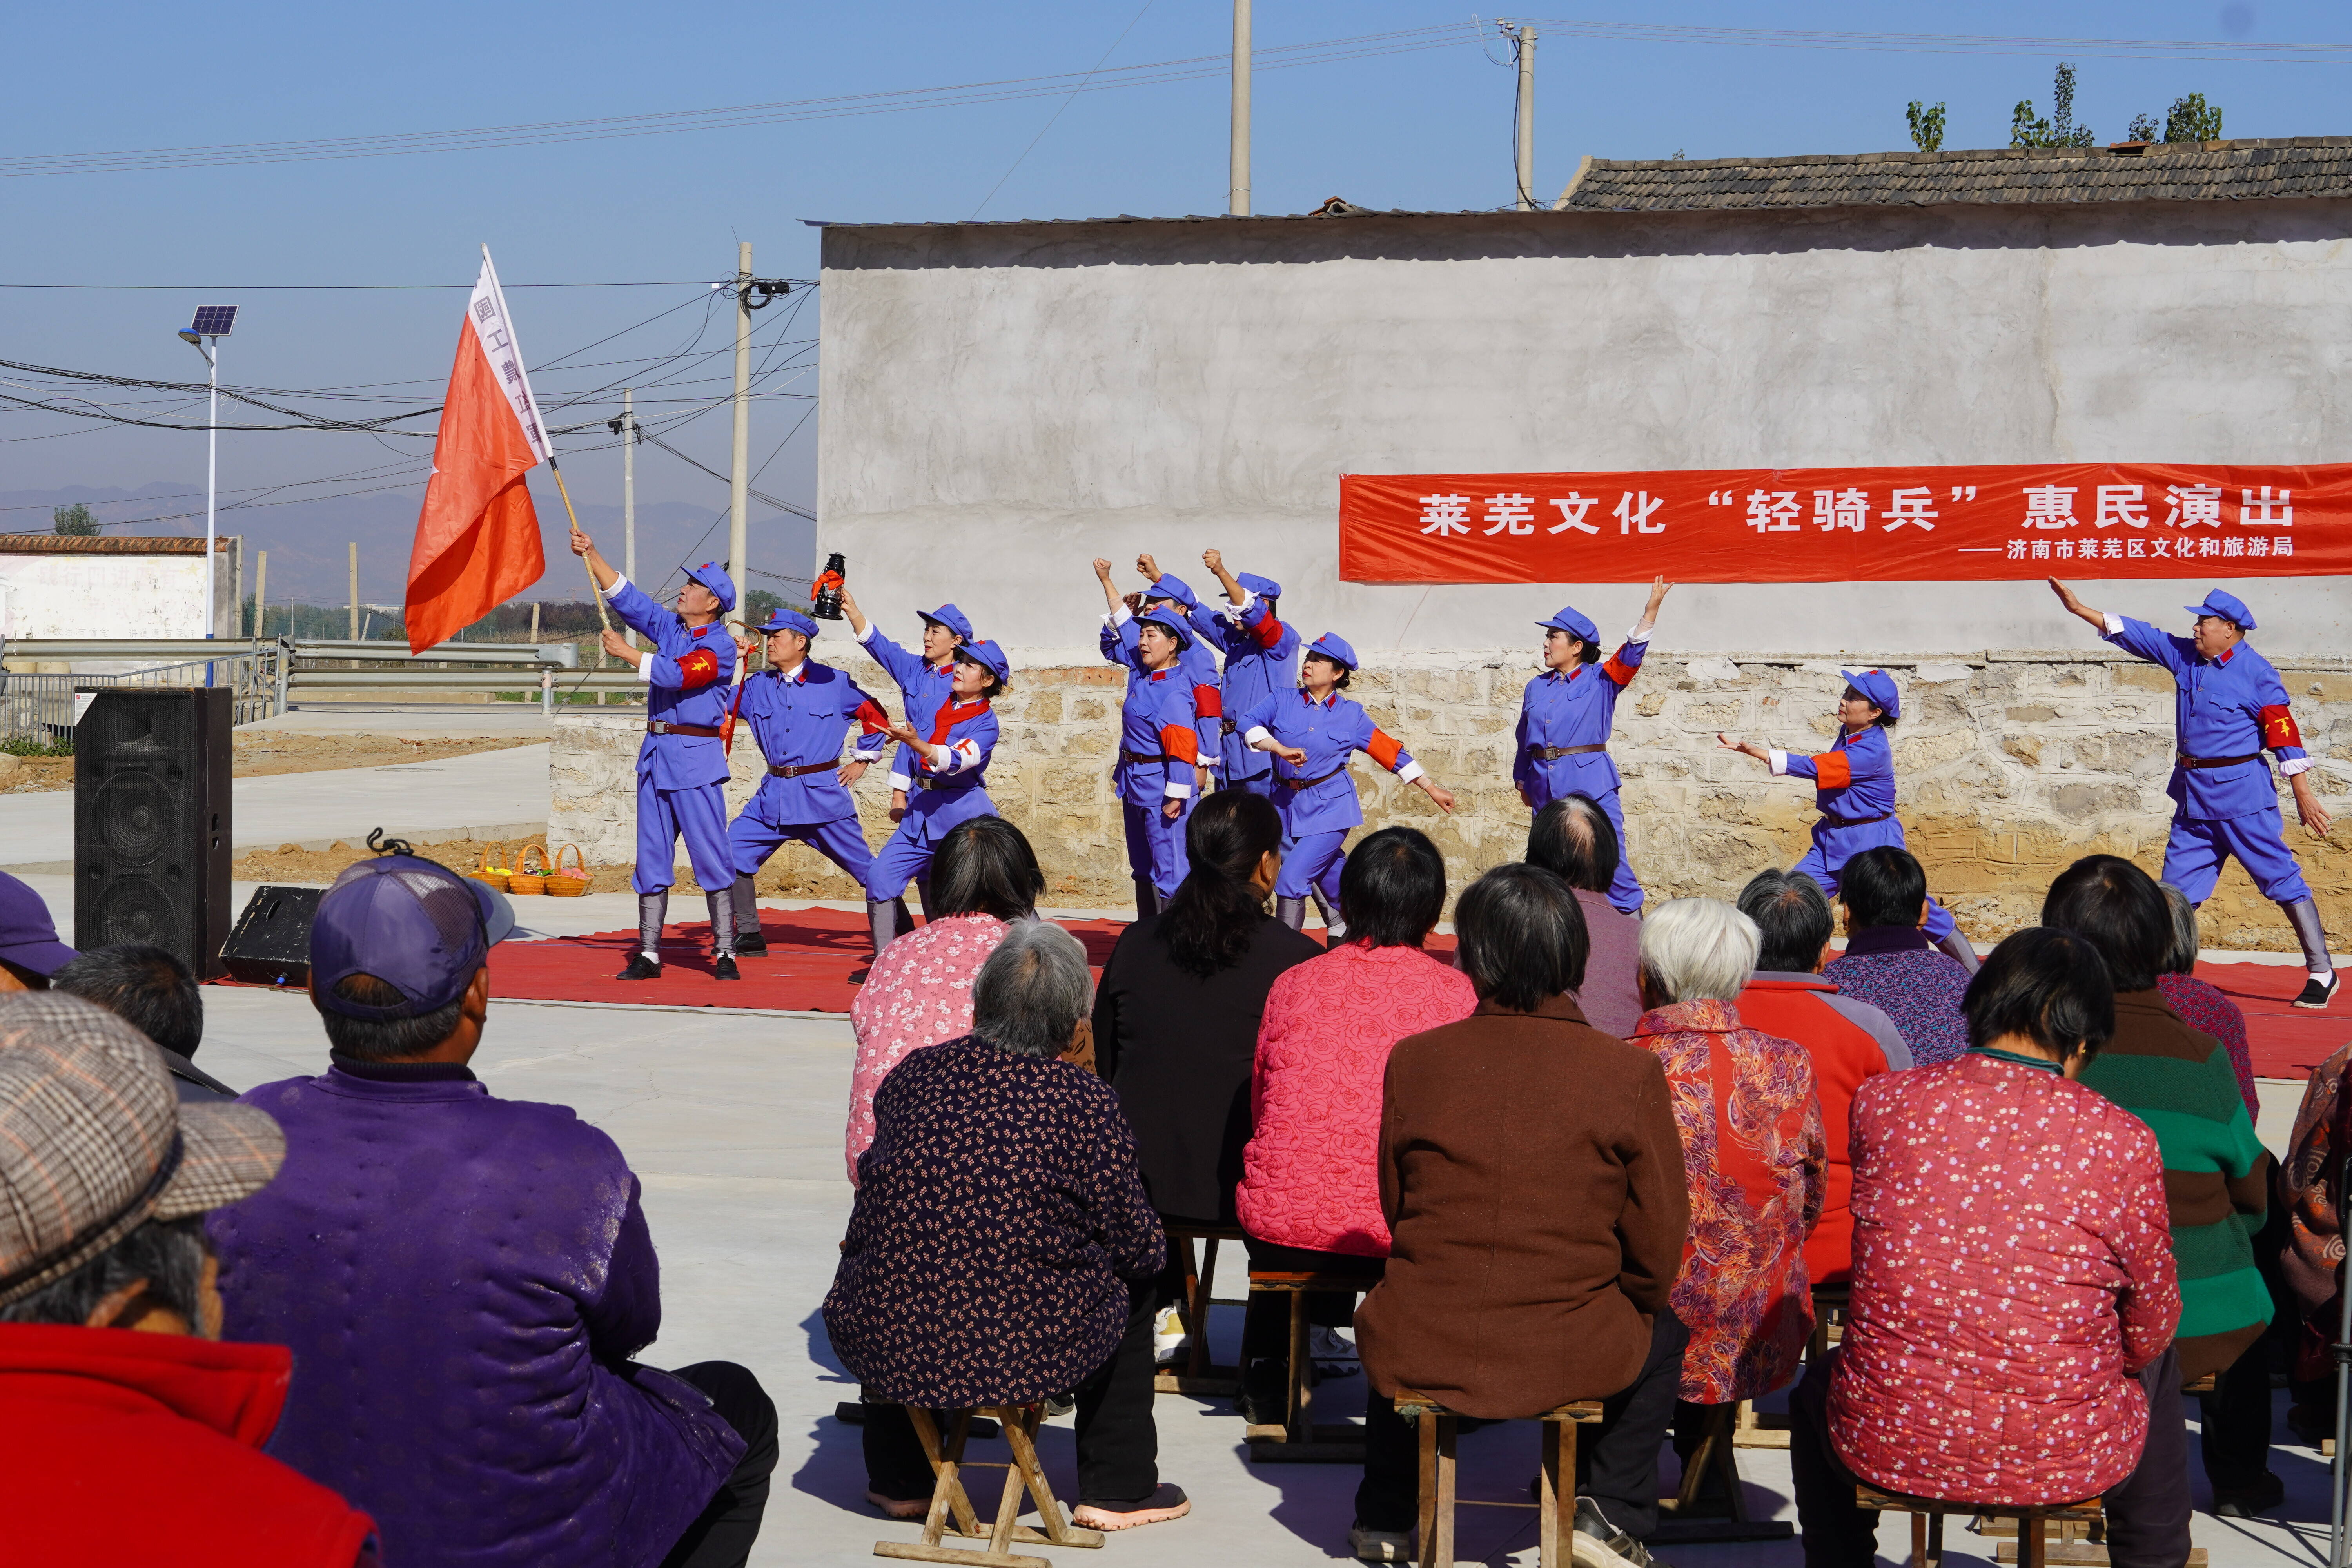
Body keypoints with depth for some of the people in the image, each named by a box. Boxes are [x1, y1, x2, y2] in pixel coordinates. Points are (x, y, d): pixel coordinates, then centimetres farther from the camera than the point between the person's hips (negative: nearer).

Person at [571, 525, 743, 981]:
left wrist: (625, 652, -13)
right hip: (655, 754, 8)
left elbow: (675, 674, -20)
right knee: (651, 857, 7)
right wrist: (591, 555, 4)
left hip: (696, 759, -7)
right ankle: (648, 956, 11)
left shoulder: (721, 647, -9)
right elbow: (626, 597, 12)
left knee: (711, 855, -7)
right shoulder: (670, 628, 13)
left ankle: (725, 954, -3)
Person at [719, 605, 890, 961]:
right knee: (733, 851, -6)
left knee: (864, 866, -1)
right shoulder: (757, 686, 9)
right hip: (774, 794, 4)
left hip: (823, 792, -4)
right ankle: (749, 936, 4)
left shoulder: (833, 682, -1)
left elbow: (875, 716, 8)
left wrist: (862, 761, 5)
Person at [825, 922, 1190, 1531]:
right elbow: (1137, 1246, -4)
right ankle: (1117, 1488, 30)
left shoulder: (913, 1074, 2)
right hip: (1026, 1355, -3)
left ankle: (898, 1481, 44)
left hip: (883, 1346, 3)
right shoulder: (1086, 1103, -9)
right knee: (1134, 1275, 25)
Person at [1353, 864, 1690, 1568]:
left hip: (1420, 1352, 2)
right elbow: (1658, 1251, -4)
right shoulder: (1630, 1072, -11)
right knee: (1663, 1333, 32)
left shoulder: (1412, 1060, -5)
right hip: (1569, 1354, -1)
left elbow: (1395, 1211, 8)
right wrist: (1620, 1304, 18)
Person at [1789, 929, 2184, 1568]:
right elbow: (2150, 1326, 1)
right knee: (2160, 1365, 33)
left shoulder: (1880, 1100, -5)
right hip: (2064, 1460, -1)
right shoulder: (2120, 1138, -11)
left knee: (1819, 1381, 38)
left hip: (1885, 1446, 1)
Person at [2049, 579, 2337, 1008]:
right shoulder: (2185, 656, 8)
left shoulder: (2257, 673, -12)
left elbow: (2285, 734, -13)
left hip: (2242, 793, -7)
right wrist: (2079, 609, 10)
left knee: (2282, 879, -6)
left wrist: (2303, 795, -15)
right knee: (2177, 888, 11)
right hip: (2194, 795, 7)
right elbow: (2135, 634, 13)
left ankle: (2322, 972, -3)